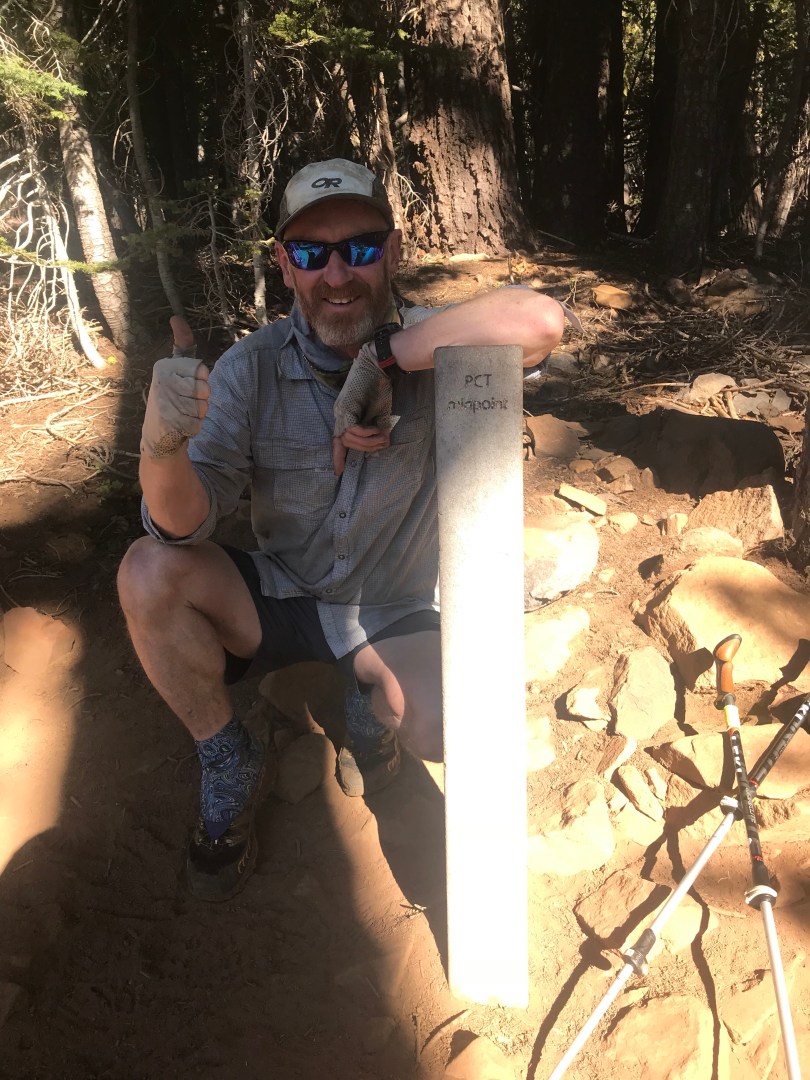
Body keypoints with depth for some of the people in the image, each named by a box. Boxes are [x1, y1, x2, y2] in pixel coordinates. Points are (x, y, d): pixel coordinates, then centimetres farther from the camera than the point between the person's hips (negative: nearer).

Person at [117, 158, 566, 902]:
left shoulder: (432, 351, -15)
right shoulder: (252, 367, -12)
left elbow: (542, 321, -38)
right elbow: (183, 522, -21)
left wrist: (383, 355, -35)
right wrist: (162, 442, -43)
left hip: (396, 616, -1)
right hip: (280, 595, 2)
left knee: (446, 732, -29)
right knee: (148, 573, -23)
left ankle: (372, 709, 11)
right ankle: (231, 771, 1)